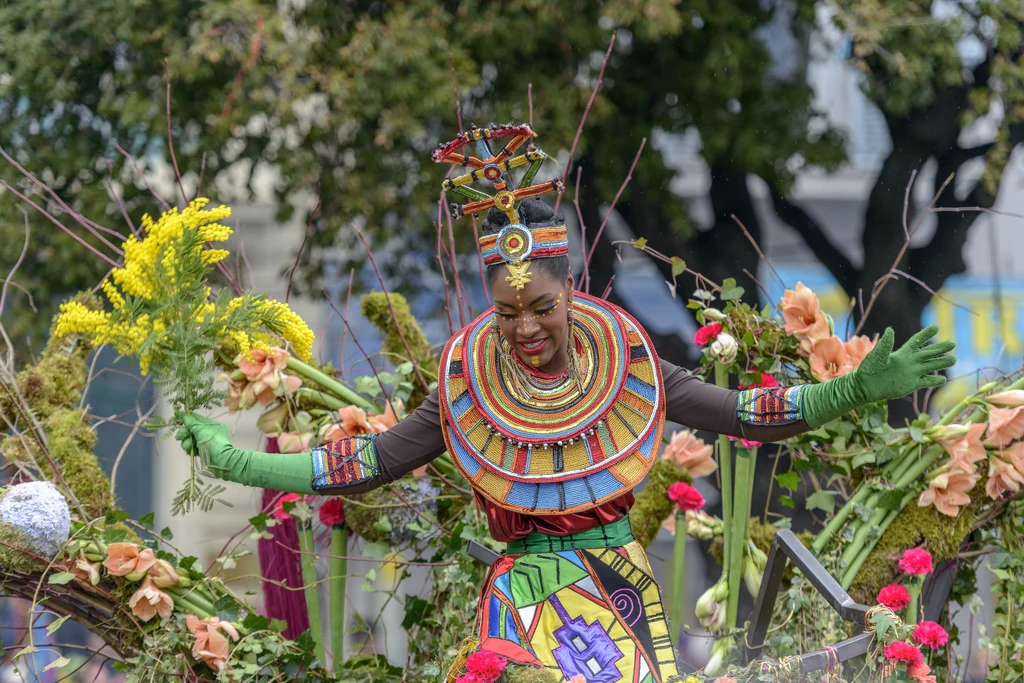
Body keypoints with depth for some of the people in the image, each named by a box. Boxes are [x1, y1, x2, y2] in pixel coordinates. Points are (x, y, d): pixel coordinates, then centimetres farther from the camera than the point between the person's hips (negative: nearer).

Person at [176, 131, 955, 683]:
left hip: (619, 582, 1)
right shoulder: (470, 382, -4)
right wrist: (242, 462, -3)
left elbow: (740, 413, 0)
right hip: (526, 589, -1)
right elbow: (377, 459, 2)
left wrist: (858, 388, -9)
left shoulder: (625, 363, -3)